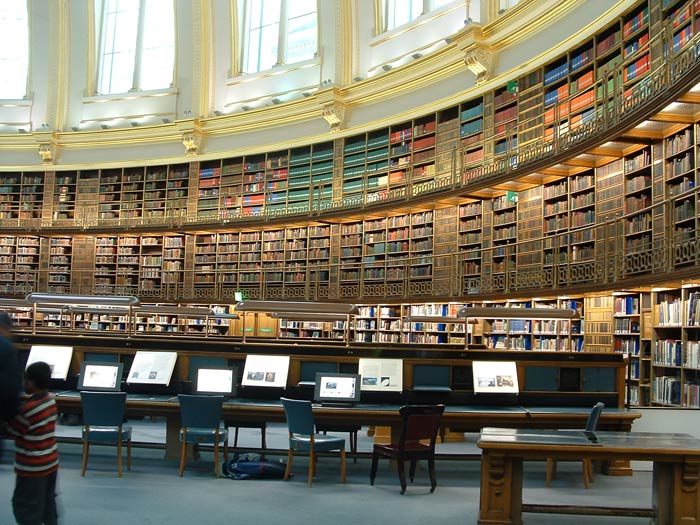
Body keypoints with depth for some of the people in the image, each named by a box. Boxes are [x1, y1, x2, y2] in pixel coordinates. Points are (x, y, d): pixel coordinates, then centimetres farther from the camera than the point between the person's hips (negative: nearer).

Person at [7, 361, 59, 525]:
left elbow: (12, 431, -10)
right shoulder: (50, 400, -1)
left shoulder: (28, 409, -23)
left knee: (25, 506, 5)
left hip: (32, 468, -8)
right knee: (48, 502, 20)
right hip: (51, 462, 8)